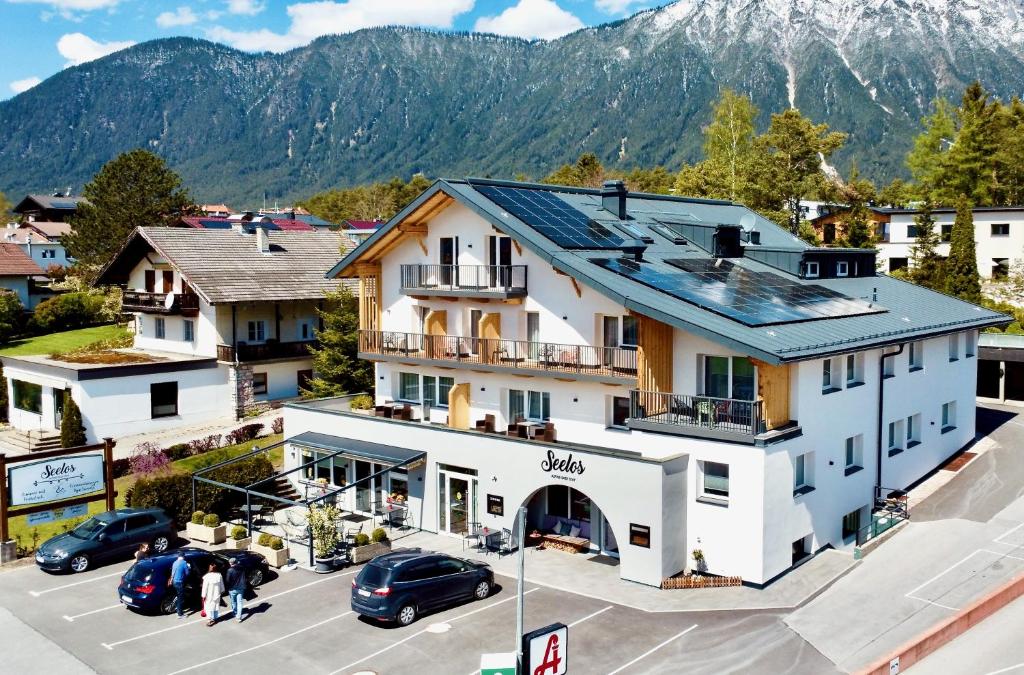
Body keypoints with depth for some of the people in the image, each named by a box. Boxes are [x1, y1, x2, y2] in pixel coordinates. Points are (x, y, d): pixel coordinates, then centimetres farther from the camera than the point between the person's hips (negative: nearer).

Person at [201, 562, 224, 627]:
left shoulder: (207, 576, -21)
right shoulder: (219, 575, -8)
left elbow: (205, 587, -15)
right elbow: (222, 585, 3)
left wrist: (204, 595, -7)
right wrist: (222, 591, 18)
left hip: (209, 595, -4)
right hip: (217, 594, 4)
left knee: (209, 606, 5)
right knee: (216, 605, 16)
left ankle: (211, 619, 2)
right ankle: (215, 618, 26)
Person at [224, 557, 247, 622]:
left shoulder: (230, 570, -17)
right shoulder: (242, 569, -4)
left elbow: (228, 580, -12)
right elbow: (244, 579, 6)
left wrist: (228, 588, 3)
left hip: (233, 589, -3)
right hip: (240, 588, 3)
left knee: (233, 602, 18)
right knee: (239, 602, 5)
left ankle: (235, 613, 33)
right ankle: (239, 616, -2)